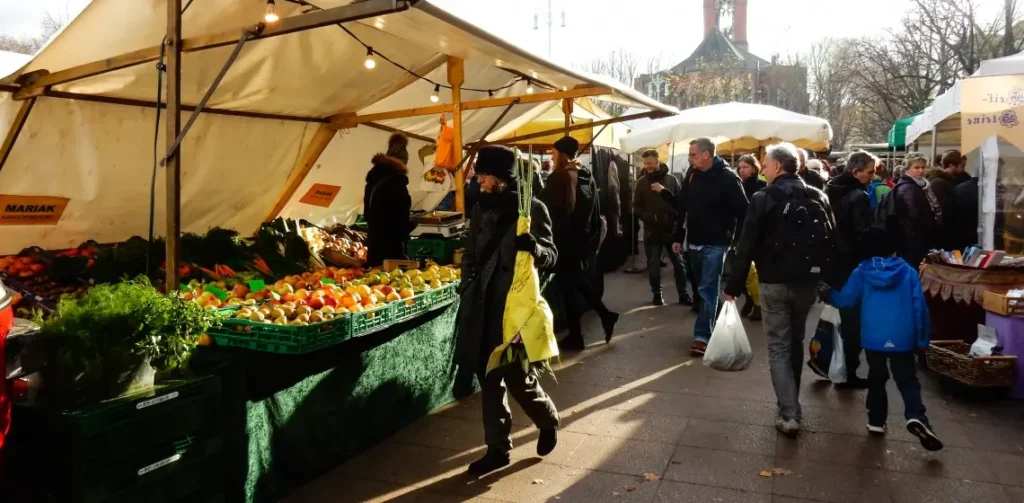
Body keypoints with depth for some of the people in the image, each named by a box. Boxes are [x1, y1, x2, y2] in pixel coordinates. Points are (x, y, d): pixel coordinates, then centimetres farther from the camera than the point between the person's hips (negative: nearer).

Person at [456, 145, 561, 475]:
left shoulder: (533, 208, -7)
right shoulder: (482, 208, 9)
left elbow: (552, 256, -6)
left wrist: (534, 248, -27)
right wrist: (468, 291, 8)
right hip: (484, 307, 6)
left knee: (518, 377, -1)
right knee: (489, 378, 10)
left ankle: (548, 420, 30)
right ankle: (498, 448, 25)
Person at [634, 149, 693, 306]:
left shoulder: (671, 179, 1)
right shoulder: (641, 182, 3)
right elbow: (637, 207, 2)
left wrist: (664, 191, -18)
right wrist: (648, 217, -13)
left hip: (671, 228, 0)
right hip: (651, 230, 1)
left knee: (679, 263, 6)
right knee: (653, 264, 7)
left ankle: (683, 294, 17)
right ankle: (657, 294, 21)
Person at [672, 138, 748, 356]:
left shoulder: (728, 178, -13)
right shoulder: (692, 174, 5)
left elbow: (742, 211, -12)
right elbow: (682, 208, 10)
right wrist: (678, 237, 10)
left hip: (715, 244, -6)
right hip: (694, 242, 6)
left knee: (707, 290, -5)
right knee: (703, 288, 16)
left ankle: (702, 335, -2)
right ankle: (712, 324, 31)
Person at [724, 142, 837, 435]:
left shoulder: (764, 199, -11)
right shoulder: (819, 198, 4)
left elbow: (747, 247, -12)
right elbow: (832, 243, 6)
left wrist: (734, 285, -6)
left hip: (775, 282, -5)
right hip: (807, 281, 5)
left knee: (779, 347, 3)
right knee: (795, 342, 20)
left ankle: (789, 413, -3)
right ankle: (791, 403, 32)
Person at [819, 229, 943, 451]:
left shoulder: (862, 273, 1)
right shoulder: (908, 272, 4)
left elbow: (845, 299, 0)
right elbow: (920, 307, 2)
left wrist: (827, 295, 22)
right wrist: (922, 339, 9)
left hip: (873, 338, 0)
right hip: (902, 338, 0)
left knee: (876, 379, 16)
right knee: (907, 380, 6)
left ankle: (876, 421, 17)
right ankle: (916, 416, -16)